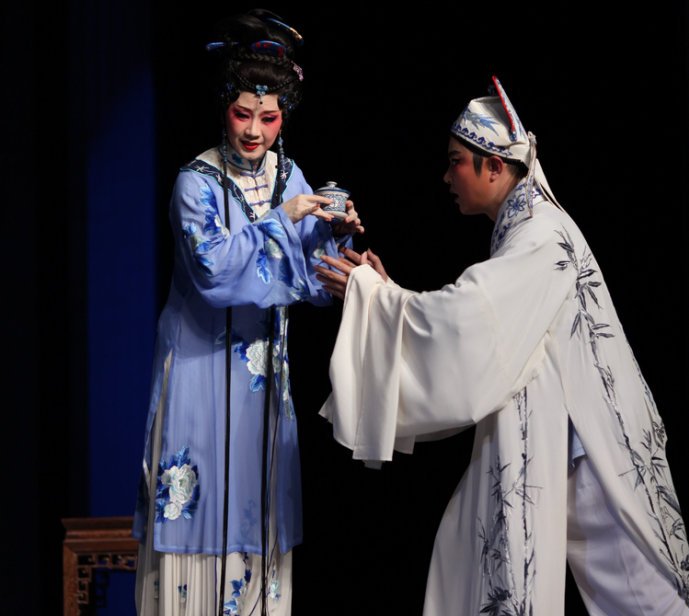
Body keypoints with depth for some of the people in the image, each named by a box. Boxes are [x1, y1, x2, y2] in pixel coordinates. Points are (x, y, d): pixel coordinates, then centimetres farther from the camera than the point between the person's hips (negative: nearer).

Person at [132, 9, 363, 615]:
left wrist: (334, 233, -10)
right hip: (204, 355, -5)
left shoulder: (289, 175, 6)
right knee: (204, 485, -4)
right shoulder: (198, 182, -12)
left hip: (264, 360, 6)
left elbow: (308, 269, 9)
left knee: (259, 490, 9)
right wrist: (281, 220, -21)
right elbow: (213, 267, -23)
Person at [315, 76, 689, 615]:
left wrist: (371, 294, -18)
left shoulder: (541, 237, -16)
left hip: (577, 425, -9)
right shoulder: (524, 228, 13)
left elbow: (462, 315, -26)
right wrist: (385, 291, 5)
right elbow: (476, 320, 11)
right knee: (476, 547, 8)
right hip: (534, 423, 9)